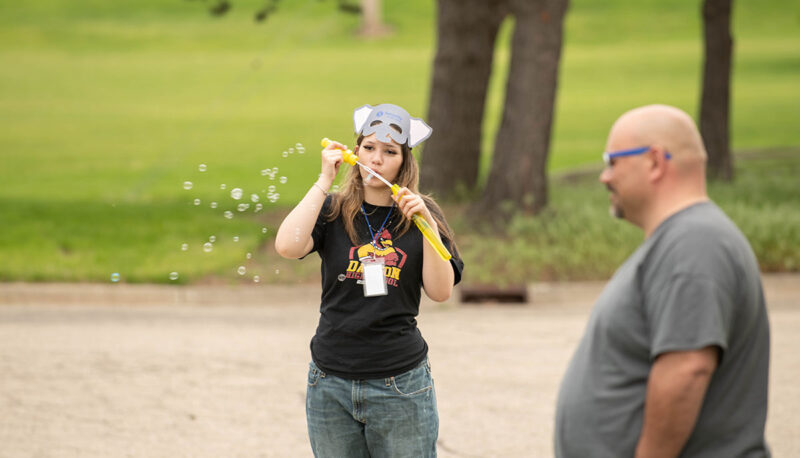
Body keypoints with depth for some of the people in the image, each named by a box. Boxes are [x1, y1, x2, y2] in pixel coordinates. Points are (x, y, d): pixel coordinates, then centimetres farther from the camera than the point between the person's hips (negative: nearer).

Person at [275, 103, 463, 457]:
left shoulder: (421, 215, 4)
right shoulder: (332, 212, 4)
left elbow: (441, 292, -5)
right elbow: (287, 246, -16)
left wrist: (426, 224, -16)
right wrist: (324, 181, -12)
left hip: (400, 387, -1)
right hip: (332, 385, 1)